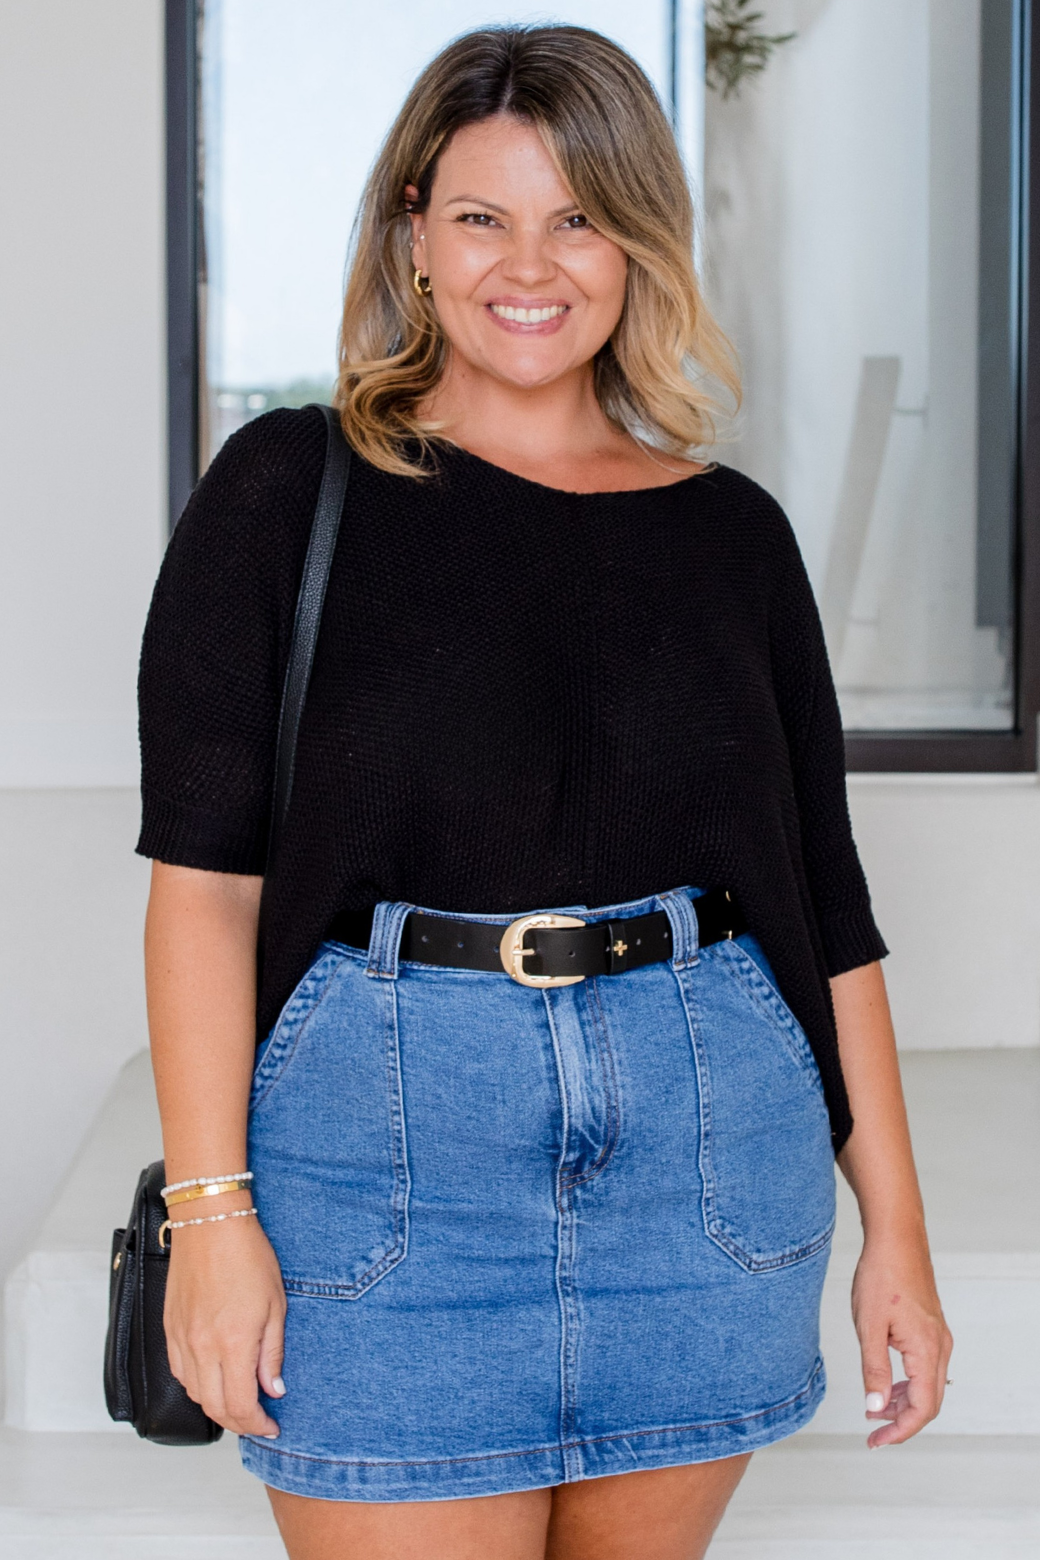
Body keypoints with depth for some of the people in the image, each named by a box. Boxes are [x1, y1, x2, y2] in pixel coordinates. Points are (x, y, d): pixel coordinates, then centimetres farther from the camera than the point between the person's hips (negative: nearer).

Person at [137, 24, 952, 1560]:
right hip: (385, 1127, -3)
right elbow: (204, 870, -4)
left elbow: (828, 897, 10)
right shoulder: (293, 491, 0)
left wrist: (896, 1229, 8)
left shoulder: (730, 530, 9)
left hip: (710, 1130, 3)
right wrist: (211, 1207, -11)